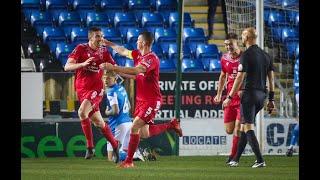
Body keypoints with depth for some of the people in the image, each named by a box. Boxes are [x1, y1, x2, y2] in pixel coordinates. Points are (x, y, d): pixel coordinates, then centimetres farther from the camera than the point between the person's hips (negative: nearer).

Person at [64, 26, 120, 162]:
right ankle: (115, 145, 26)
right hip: (82, 89, 2)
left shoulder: (104, 51, 2)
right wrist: (83, 64, -29)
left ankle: (90, 146, -20)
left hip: (96, 89, -2)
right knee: (98, 122, 7)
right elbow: (67, 67, -12)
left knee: (82, 112, -28)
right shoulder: (81, 49, -3)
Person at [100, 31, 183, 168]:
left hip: (151, 101, -9)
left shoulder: (151, 58, -21)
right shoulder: (138, 54, 6)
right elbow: (123, 51, 25)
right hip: (141, 100, 9)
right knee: (144, 134, 11)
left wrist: (113, 68, -39)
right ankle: (172, 125, 30)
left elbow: (136, 70, -36)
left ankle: (128, 161, -6)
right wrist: (109, 44, 28)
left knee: (135, 128, -15)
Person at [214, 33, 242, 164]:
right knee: (229, 130, 5)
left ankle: (233, 155, 0)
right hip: (230, 98, 5)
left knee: (238, 127, -11)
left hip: (243, 98, -5)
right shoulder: (225, 58, 6)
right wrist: (219, 94, 20)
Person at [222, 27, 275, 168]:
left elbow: (239, 78, -13)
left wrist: (229, 98, -8)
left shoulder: (246, 55, -10)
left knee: (248, 128, -6)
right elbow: (271, 78, 13)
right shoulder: (265, 55, 12)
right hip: (262, 94, 8)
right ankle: (236, 159, 19)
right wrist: (271, 99, 17)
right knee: (244, 126, 16)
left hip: (249, 94, -8)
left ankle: (260, 160, -16)